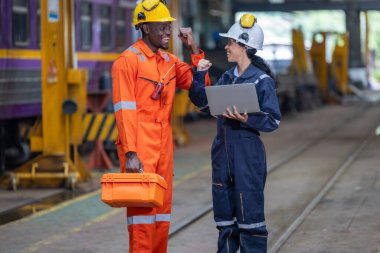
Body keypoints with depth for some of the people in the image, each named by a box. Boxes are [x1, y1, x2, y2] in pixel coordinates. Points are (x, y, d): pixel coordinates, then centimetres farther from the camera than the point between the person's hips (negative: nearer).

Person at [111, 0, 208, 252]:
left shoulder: (170, 61, 14)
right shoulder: (128, 60, -8)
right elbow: (124, 111, -14)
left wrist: (194, 49, 3)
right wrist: (130, 153, -20)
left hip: (164, 146, 7)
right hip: (140, 147, -7)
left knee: (163, 211, 10)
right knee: (142, 208, -8)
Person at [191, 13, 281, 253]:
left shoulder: (262, 80, -9)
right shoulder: (227, 78, 11)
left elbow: (273, 120, -11)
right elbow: (203, 102, 13)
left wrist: (246, 119, -23)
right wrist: (199, 74, 4)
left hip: (248, 151, -7)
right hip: (223, 150, 7)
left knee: (249, 211, -5)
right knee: (224, 210, 13)